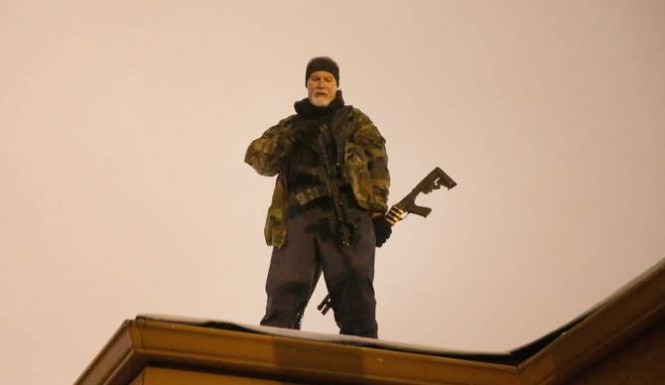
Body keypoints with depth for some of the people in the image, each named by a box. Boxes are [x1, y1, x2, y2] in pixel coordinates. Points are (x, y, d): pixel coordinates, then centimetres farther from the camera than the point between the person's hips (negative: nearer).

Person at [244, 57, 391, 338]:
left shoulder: (355, 121, 19)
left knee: (356, 299, -8)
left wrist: (378, 210, -8)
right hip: (299, 215, 2)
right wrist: (287, 137, -8)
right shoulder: (291, 125, 25)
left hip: (348, 216, -2)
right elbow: (258, 159, 10)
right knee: (283, 297, -5)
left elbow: (377, 163, 5)